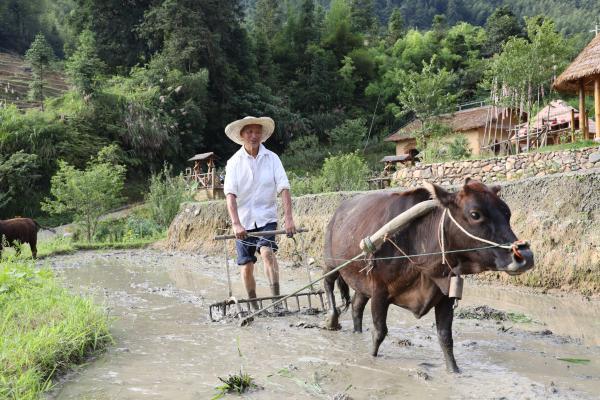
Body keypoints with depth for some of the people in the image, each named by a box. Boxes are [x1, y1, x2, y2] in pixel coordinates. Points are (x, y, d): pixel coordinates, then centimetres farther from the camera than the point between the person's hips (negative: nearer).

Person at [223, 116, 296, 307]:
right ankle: (253, 304, 24)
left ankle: (276, 296, -24)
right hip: (243, 221, 1)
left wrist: (288, 218, -21)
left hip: (266, 218, -1)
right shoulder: (234, 162, -4)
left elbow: (284, 188, -9)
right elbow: (230, 195, -13)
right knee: (247, 266, 5)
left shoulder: (272, 158, -3)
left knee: (267, 252, -25)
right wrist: (236, 224, -26)